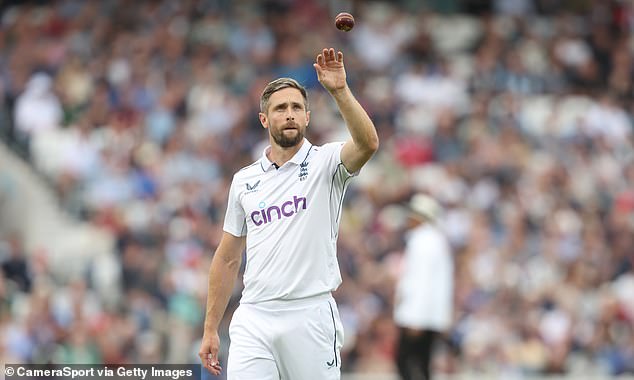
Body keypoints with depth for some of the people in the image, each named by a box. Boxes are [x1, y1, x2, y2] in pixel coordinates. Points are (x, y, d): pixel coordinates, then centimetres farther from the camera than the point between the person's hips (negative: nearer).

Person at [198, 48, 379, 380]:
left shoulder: (325, 163, 3)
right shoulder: (244, 180, 13)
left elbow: (368, 143, -20)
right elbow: (228, 259, 17)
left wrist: (339, 90, -31)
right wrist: (210, 329, 14)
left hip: (310, 318, -3)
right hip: (253, 319, 3)